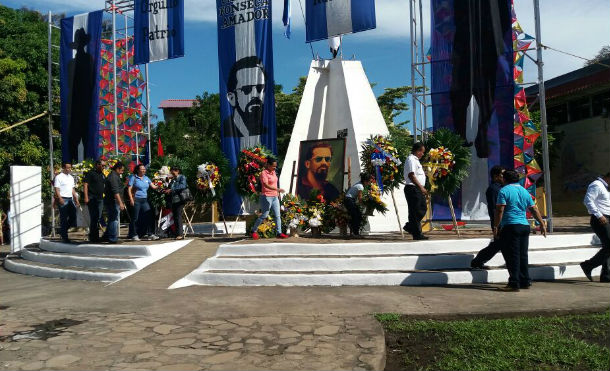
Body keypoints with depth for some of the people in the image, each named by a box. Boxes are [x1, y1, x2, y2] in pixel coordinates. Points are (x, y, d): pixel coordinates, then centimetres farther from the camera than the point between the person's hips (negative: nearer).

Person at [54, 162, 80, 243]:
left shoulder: (71, 177, 17)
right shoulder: (59, 177, -4)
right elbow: (57, 189, -11)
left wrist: (76, 200, 16)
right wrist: (60, 199, -24)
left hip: (70, 199, 7)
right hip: (63, 199, -7)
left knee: (73, 216, 4)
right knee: (64, 218, -3)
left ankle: (62, 231, 22)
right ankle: (64, 236, 4)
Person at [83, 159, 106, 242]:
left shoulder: (103, 175, 18)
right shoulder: (90, 173, -4)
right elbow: (85, 185, -10)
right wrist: (86, 197, -17)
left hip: (100, 199, 7)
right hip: (92, 199, -7)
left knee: (98, 218, 9)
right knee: (93, 218, -6)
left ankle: (96, 236, 16)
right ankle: (93, 237, -1)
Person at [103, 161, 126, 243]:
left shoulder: (114, 176, 19)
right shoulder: (113, 177, -15)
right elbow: (116, 191, -23)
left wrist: (121, 202, 28)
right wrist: (120, 202, -25)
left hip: (110, 202, 11)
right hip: (113, 202, -11)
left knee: (111, 219, 17)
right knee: (114, 219, -7)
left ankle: (107, 236, 25)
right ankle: (113, 238, -4)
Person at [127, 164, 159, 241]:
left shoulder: (146, 178, 15)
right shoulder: (133, 178, -1)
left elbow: (153, 186, 12)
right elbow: (129, 189, -5)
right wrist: (131, 199, -15)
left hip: (144, 200, 6)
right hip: (136, 200, -5)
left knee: (148, 216, 1)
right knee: (135, 218, -2)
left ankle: (149, 234, 7)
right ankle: (134, 235, 6)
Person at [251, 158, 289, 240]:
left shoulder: (273, 172, 11)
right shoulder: (264, 173, -14)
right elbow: (266, 185, -26)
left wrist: (278, 193, 17)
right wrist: (277, 189, -37)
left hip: (275, 197, 8)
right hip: (267, 197, -8)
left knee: (278, 215, 3)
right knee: (264, 215, -2)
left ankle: (279, 233, 6)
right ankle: (254, 230, 15)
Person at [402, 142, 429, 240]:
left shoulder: (415, 160, 20)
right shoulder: (411, 160, -13)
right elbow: (411, 175, -22)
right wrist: (421, 187, -24)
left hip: (418, 189, 10)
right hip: (413, 189, -10)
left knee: (423, 208, 14)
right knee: (415, 212, -5)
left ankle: (410, 226, 21)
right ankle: (417, 234, 0)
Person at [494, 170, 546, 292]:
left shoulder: (504, 190, -5)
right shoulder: (525, 191, 15)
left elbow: (500, 211, -12)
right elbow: (534, 209, 18)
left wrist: (496, 227, -8)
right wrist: (542, 224, 25)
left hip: (510, 226, -7)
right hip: (525, 226, 7)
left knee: (512, 256, -4)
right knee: (523, 255, 14)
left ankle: (514, 283, -4)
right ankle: (525, 281, 19)